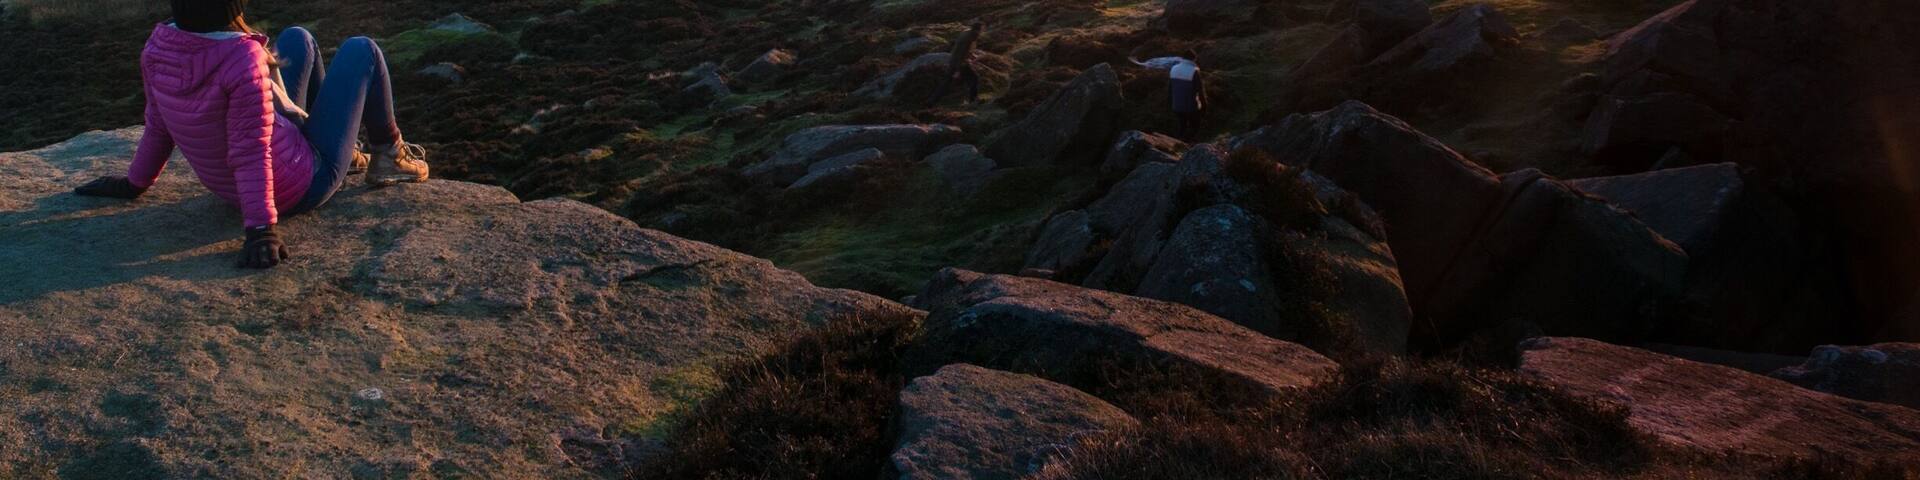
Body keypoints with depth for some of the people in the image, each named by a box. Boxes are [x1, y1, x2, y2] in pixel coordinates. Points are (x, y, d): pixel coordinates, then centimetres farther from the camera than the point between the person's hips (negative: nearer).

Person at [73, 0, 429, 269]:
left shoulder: (158, 48, -13)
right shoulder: (242, 58, -34)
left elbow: (158, 124, -1)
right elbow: (251, 152, -33)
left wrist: (135, 183, 14)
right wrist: (261, 229, -30)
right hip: (302, 187, -7)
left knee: (298, 39, 21)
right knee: (361, 51, 6)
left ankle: (337, 145, 33)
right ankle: (389, 156, 22)